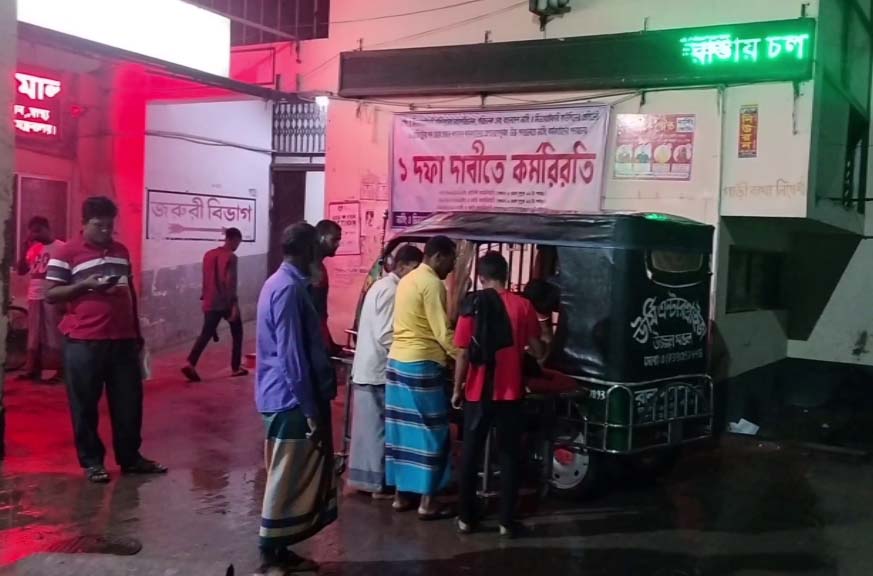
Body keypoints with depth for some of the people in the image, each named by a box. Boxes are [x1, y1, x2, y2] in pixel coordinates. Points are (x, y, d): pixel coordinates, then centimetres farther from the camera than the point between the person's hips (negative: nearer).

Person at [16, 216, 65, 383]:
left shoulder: (60, 247, -6)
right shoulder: (34, 249, 13)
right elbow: (21, 271, 9)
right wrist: (26, 249, -1)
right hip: (34, 297, 6)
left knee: (54, 334, -4)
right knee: (34, 334, 10)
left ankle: (60, 371, 1)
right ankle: (33, 369, 16)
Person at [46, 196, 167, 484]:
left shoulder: (121, 251, 14)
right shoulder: (67, 253, -3)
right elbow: (51, 294, -6)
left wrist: (137, 331, 20)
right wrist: (86, 285, -19)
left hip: (123, 339, 5)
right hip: (83, 341, -5)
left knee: (129, 401, 9)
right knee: (85, 405, 4)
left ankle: (130, 457, 21)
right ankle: (91, 460, 17)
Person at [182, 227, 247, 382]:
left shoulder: (208, 254, 11)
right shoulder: (231, 257, -10)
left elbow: (205, 280, 15)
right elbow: (230, 282, -17)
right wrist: (234, 304, -17)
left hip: (211, 303, 6)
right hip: (226, 302, -5)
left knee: (206, 334, 2)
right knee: (237, 333, 12)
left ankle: (190, 364, -16)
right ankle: (236, 367, 15)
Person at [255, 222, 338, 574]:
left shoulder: (280, 282, 13)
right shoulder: (289, 288, -19)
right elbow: (291, 355, -22)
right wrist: (311, 409, -20)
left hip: (287, 396, 10)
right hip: (292, 400, -10)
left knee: (292, 478, 16)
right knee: (287, 480, 0)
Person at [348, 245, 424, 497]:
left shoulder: (381, 285, 14)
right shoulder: (391, 290, -17)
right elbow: (386, 336, -22)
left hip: (366, 367, 10)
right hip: (378, 369, -10)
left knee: (368, 425, 14)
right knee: (380, 426, -1)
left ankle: (363, 477, 21)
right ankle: (379, 484, 6)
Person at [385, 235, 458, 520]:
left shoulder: (408, 279, 14)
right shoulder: (432, 284, -14)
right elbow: (442, 333, -17)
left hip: (397, 360, 9)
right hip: (422, 364, -9)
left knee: (402, 428, 12)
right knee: (431, 431, -1)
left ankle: (400, 494, 19)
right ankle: (427, 502, 4)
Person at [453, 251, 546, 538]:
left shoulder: (472, 305, -5)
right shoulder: (523, 305, -3)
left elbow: (463, 354, -7)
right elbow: (538, 352, 0)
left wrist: (457, 389, 4)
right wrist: (536, 345, 23)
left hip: (477, 393, 0)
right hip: (510, 393, 0)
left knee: (470, 454, 12)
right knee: (509, 455, 10)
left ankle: (466, 517, 18)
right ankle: (506, 520, 11)